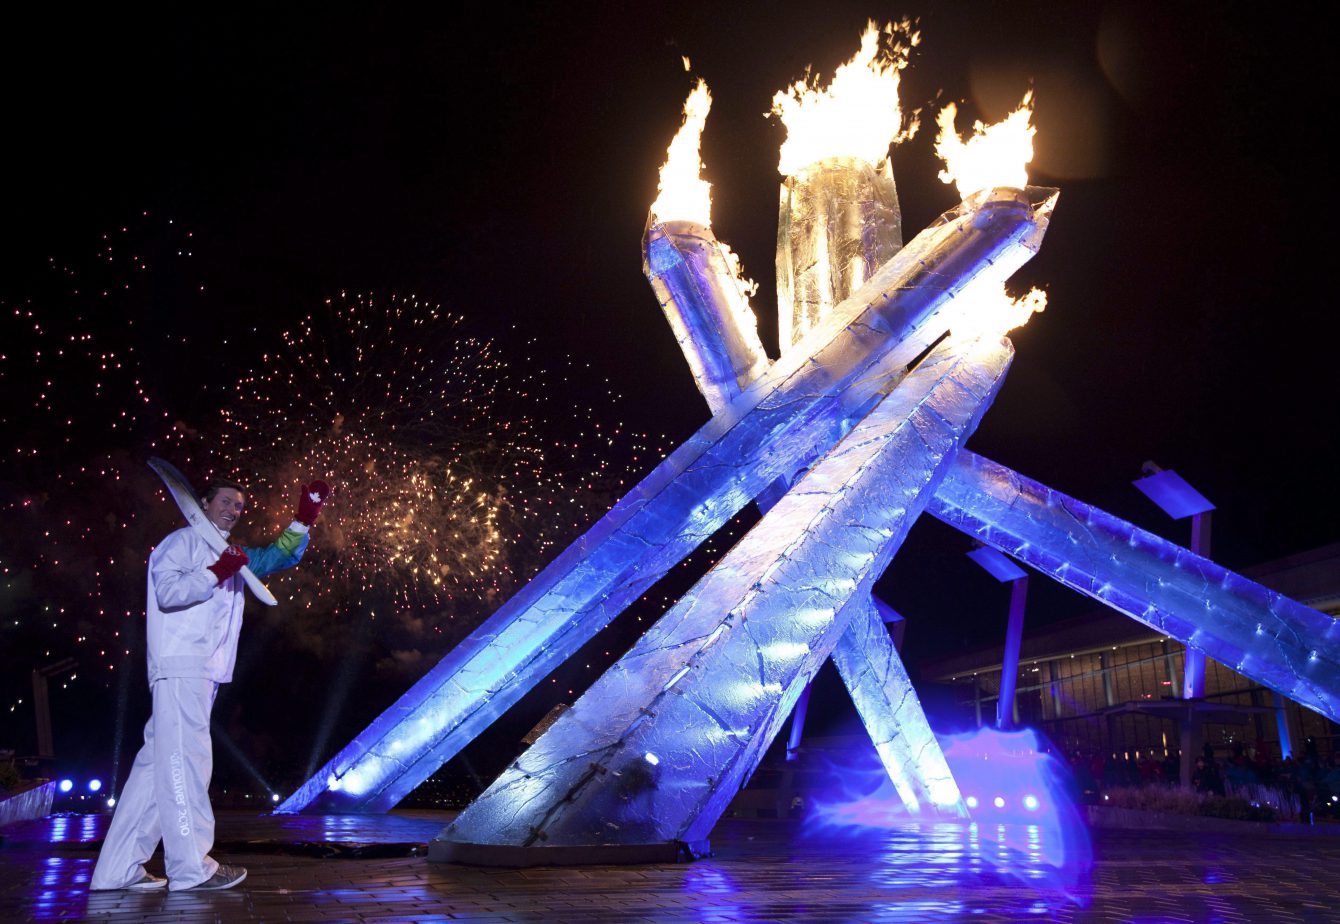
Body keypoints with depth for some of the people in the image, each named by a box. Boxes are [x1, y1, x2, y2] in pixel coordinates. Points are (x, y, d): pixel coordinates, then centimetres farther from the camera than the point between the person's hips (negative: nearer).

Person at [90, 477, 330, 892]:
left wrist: (303, 520, 11)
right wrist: (216, 573, -19)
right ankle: (191, 866, -11)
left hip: (204, 672, 9)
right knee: (185, 758, -11)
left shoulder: (233, 555, 26)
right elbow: (168, 592, -11)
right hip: (180, 666, -9)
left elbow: (275, 556, 23)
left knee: (159, 763, 7)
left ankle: (120, 870, 10)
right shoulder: (184, 540, 2)